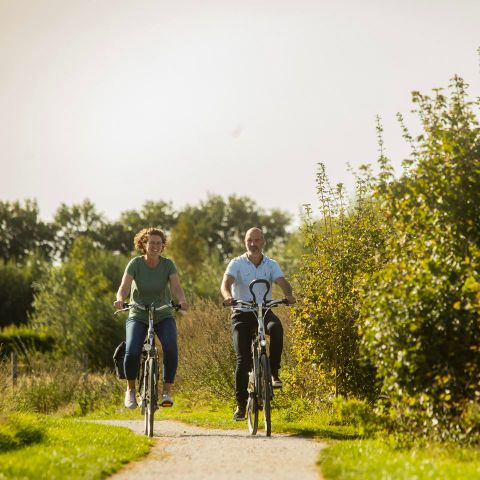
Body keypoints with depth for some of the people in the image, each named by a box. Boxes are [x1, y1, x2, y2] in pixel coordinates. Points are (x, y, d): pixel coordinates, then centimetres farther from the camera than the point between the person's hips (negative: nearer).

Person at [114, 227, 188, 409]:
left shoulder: (168, 264, -9)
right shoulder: (136, 263, -12)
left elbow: (176, 287, -20)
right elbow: (124, 287, -22)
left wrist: (182, 301, -42)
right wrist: (120, 299, -44)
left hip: (163, 316, 1)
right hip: (138, 316, -1)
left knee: (171, 349, -25)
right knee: (132, 352, -23)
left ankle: (167, 392, -11)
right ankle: (130, 389, 3)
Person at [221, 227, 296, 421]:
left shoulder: (271, 265, 4)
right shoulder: (237, 263, -2)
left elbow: (282, 282, -12)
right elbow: (226, 282, -19)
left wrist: (288, 295, -36)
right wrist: (227, 296, -42)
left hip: (264, 311, 1)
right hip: (242, 314, -1)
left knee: (276, 328, -35)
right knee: (243, 359, -10)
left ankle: (274, 373, -21)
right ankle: (241, 404, 1)